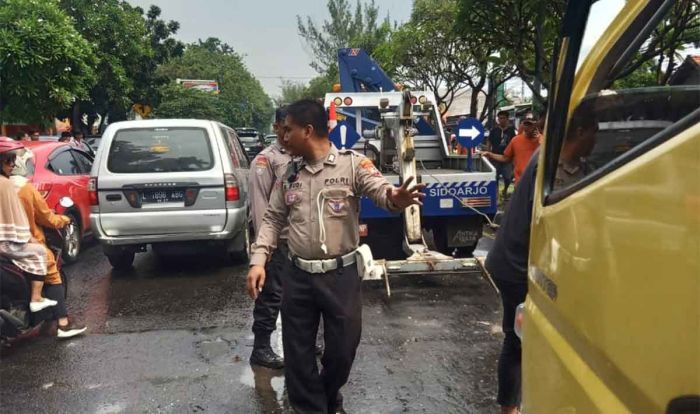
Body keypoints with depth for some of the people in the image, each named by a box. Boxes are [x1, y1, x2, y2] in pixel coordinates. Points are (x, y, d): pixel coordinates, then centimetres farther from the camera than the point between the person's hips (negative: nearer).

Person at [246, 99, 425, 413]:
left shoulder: (352, 164, -5)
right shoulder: (289, 174, 8)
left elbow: (380, 190, -19)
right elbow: (273, 219, 12)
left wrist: (396, 198, -43)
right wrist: (258, 261, 1)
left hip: (341, 275, -3)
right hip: (297, 276, 3)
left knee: (342, 347, 11)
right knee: (298, 352, 10)